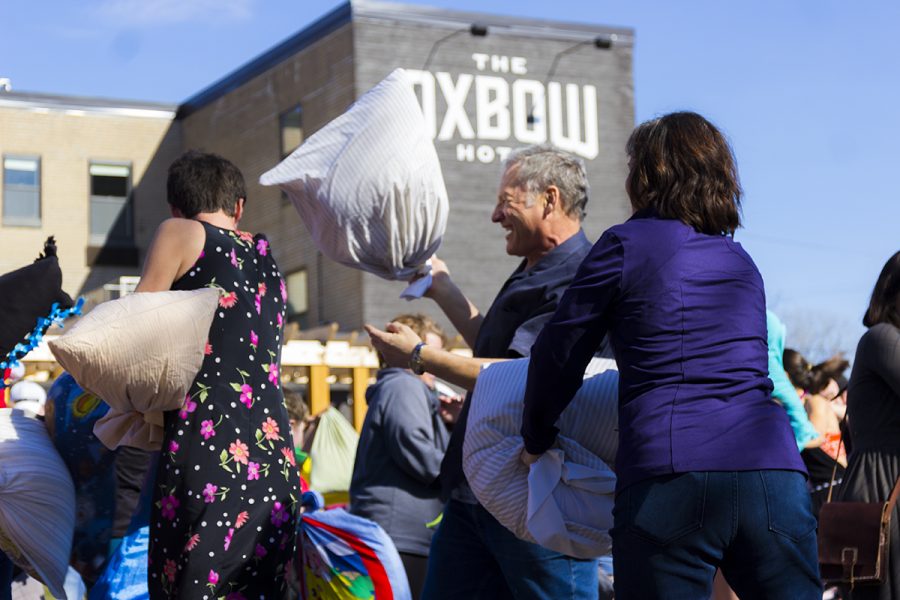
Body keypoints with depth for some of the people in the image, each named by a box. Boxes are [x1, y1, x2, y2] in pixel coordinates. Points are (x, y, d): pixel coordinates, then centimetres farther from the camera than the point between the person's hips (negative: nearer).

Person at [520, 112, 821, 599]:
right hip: (773, 468, 5)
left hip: (670, 473, -5)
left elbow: (559, 354, 7)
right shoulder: (742, 262, 22)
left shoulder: (627, 244, 5)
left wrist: (536, 439, 23)